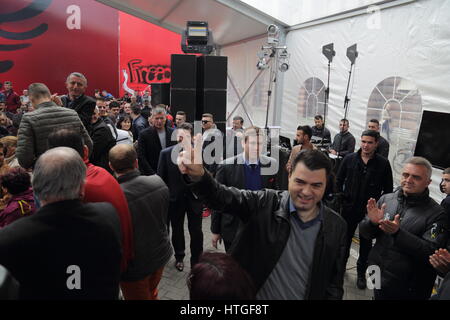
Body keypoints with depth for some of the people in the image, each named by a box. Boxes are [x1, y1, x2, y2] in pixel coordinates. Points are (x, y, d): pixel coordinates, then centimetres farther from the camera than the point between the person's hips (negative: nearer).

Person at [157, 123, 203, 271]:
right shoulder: (166, 153, -8)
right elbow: (161, 177, -3)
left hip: (194, 197, -1)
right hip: (175, 198, 2)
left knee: (196, 231, 10)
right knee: (177, 229, 20)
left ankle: (196, 260, 31)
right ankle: (179, 257, 43)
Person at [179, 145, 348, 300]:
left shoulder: (337, 226, -10)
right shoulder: (265, 203, -17)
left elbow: (335, 282, -2)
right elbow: (222, 196, -28)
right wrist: (197, 174, -45)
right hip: (252, 294, -1)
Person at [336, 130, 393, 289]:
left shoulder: (383, 163, -6)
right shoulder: (349, 159, -3)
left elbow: (388, 189, 0)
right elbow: (339, 180, 5)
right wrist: (341, 199, 0)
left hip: (370, 212, -1)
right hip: (349, 209, 1)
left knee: (366, 243, 13)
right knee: (345, 239, 16)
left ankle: (361, 273, 31)